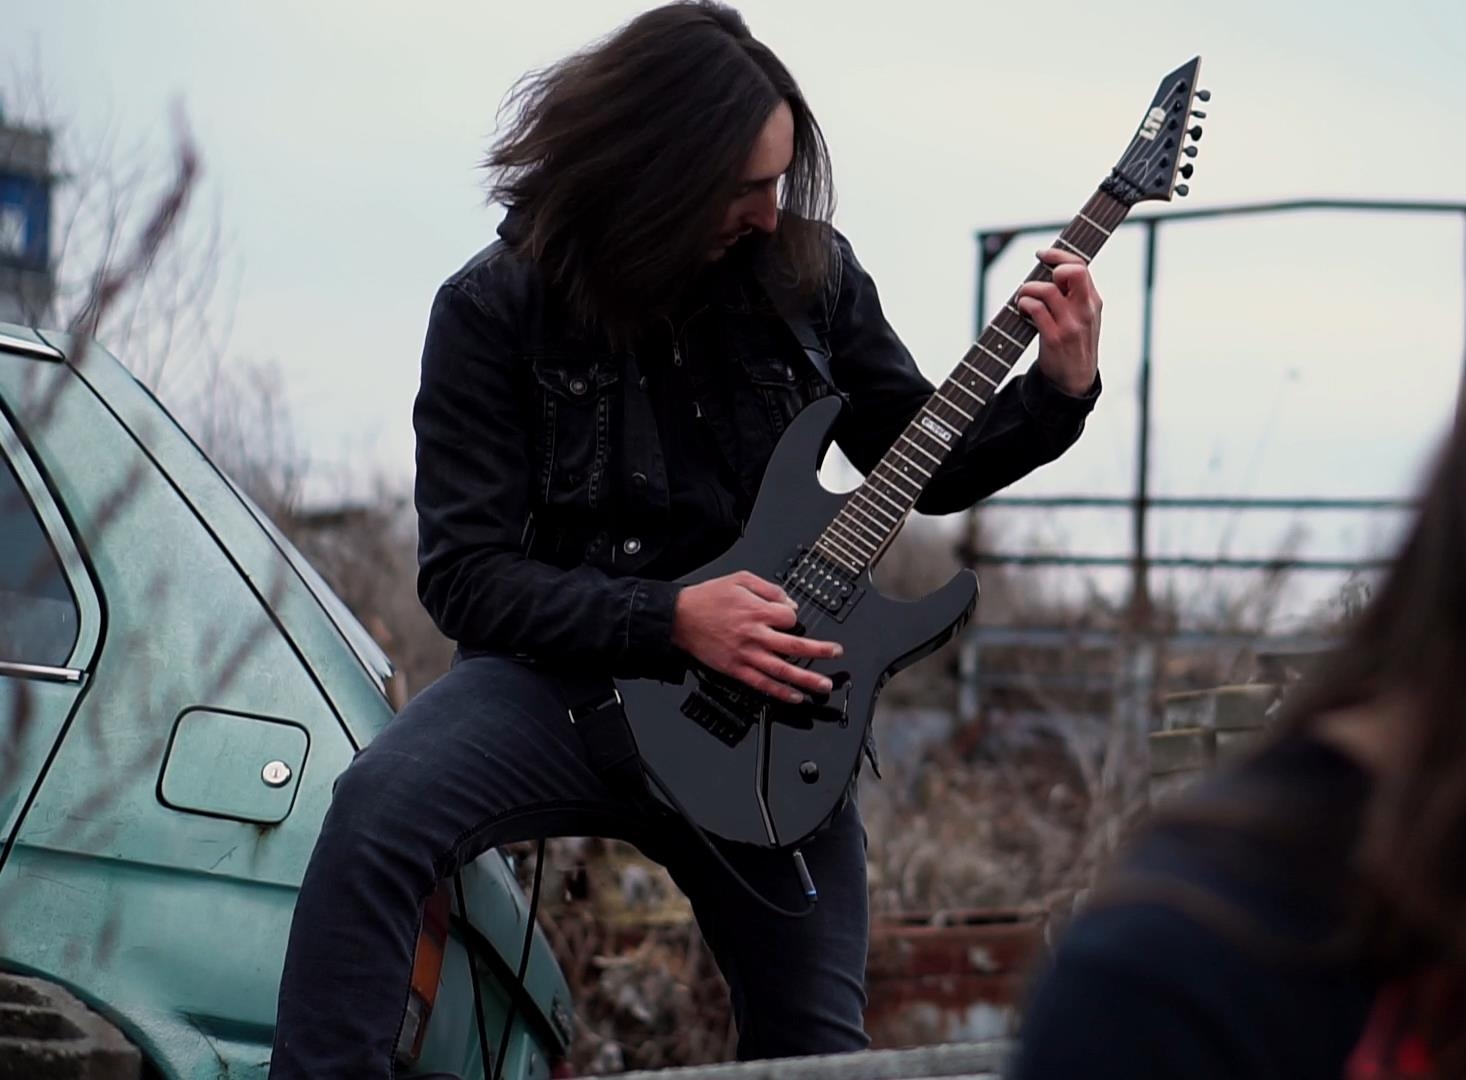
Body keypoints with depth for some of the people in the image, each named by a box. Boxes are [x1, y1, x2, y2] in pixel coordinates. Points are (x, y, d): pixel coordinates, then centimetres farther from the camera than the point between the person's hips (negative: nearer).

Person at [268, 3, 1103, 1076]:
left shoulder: (808, 272, 1)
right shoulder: (498, 306, -9)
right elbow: (467, 573, -12)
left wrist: (1060, 393, -6)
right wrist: (670, 620, -23)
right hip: (571, 675, -3)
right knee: (379, 810, -33)